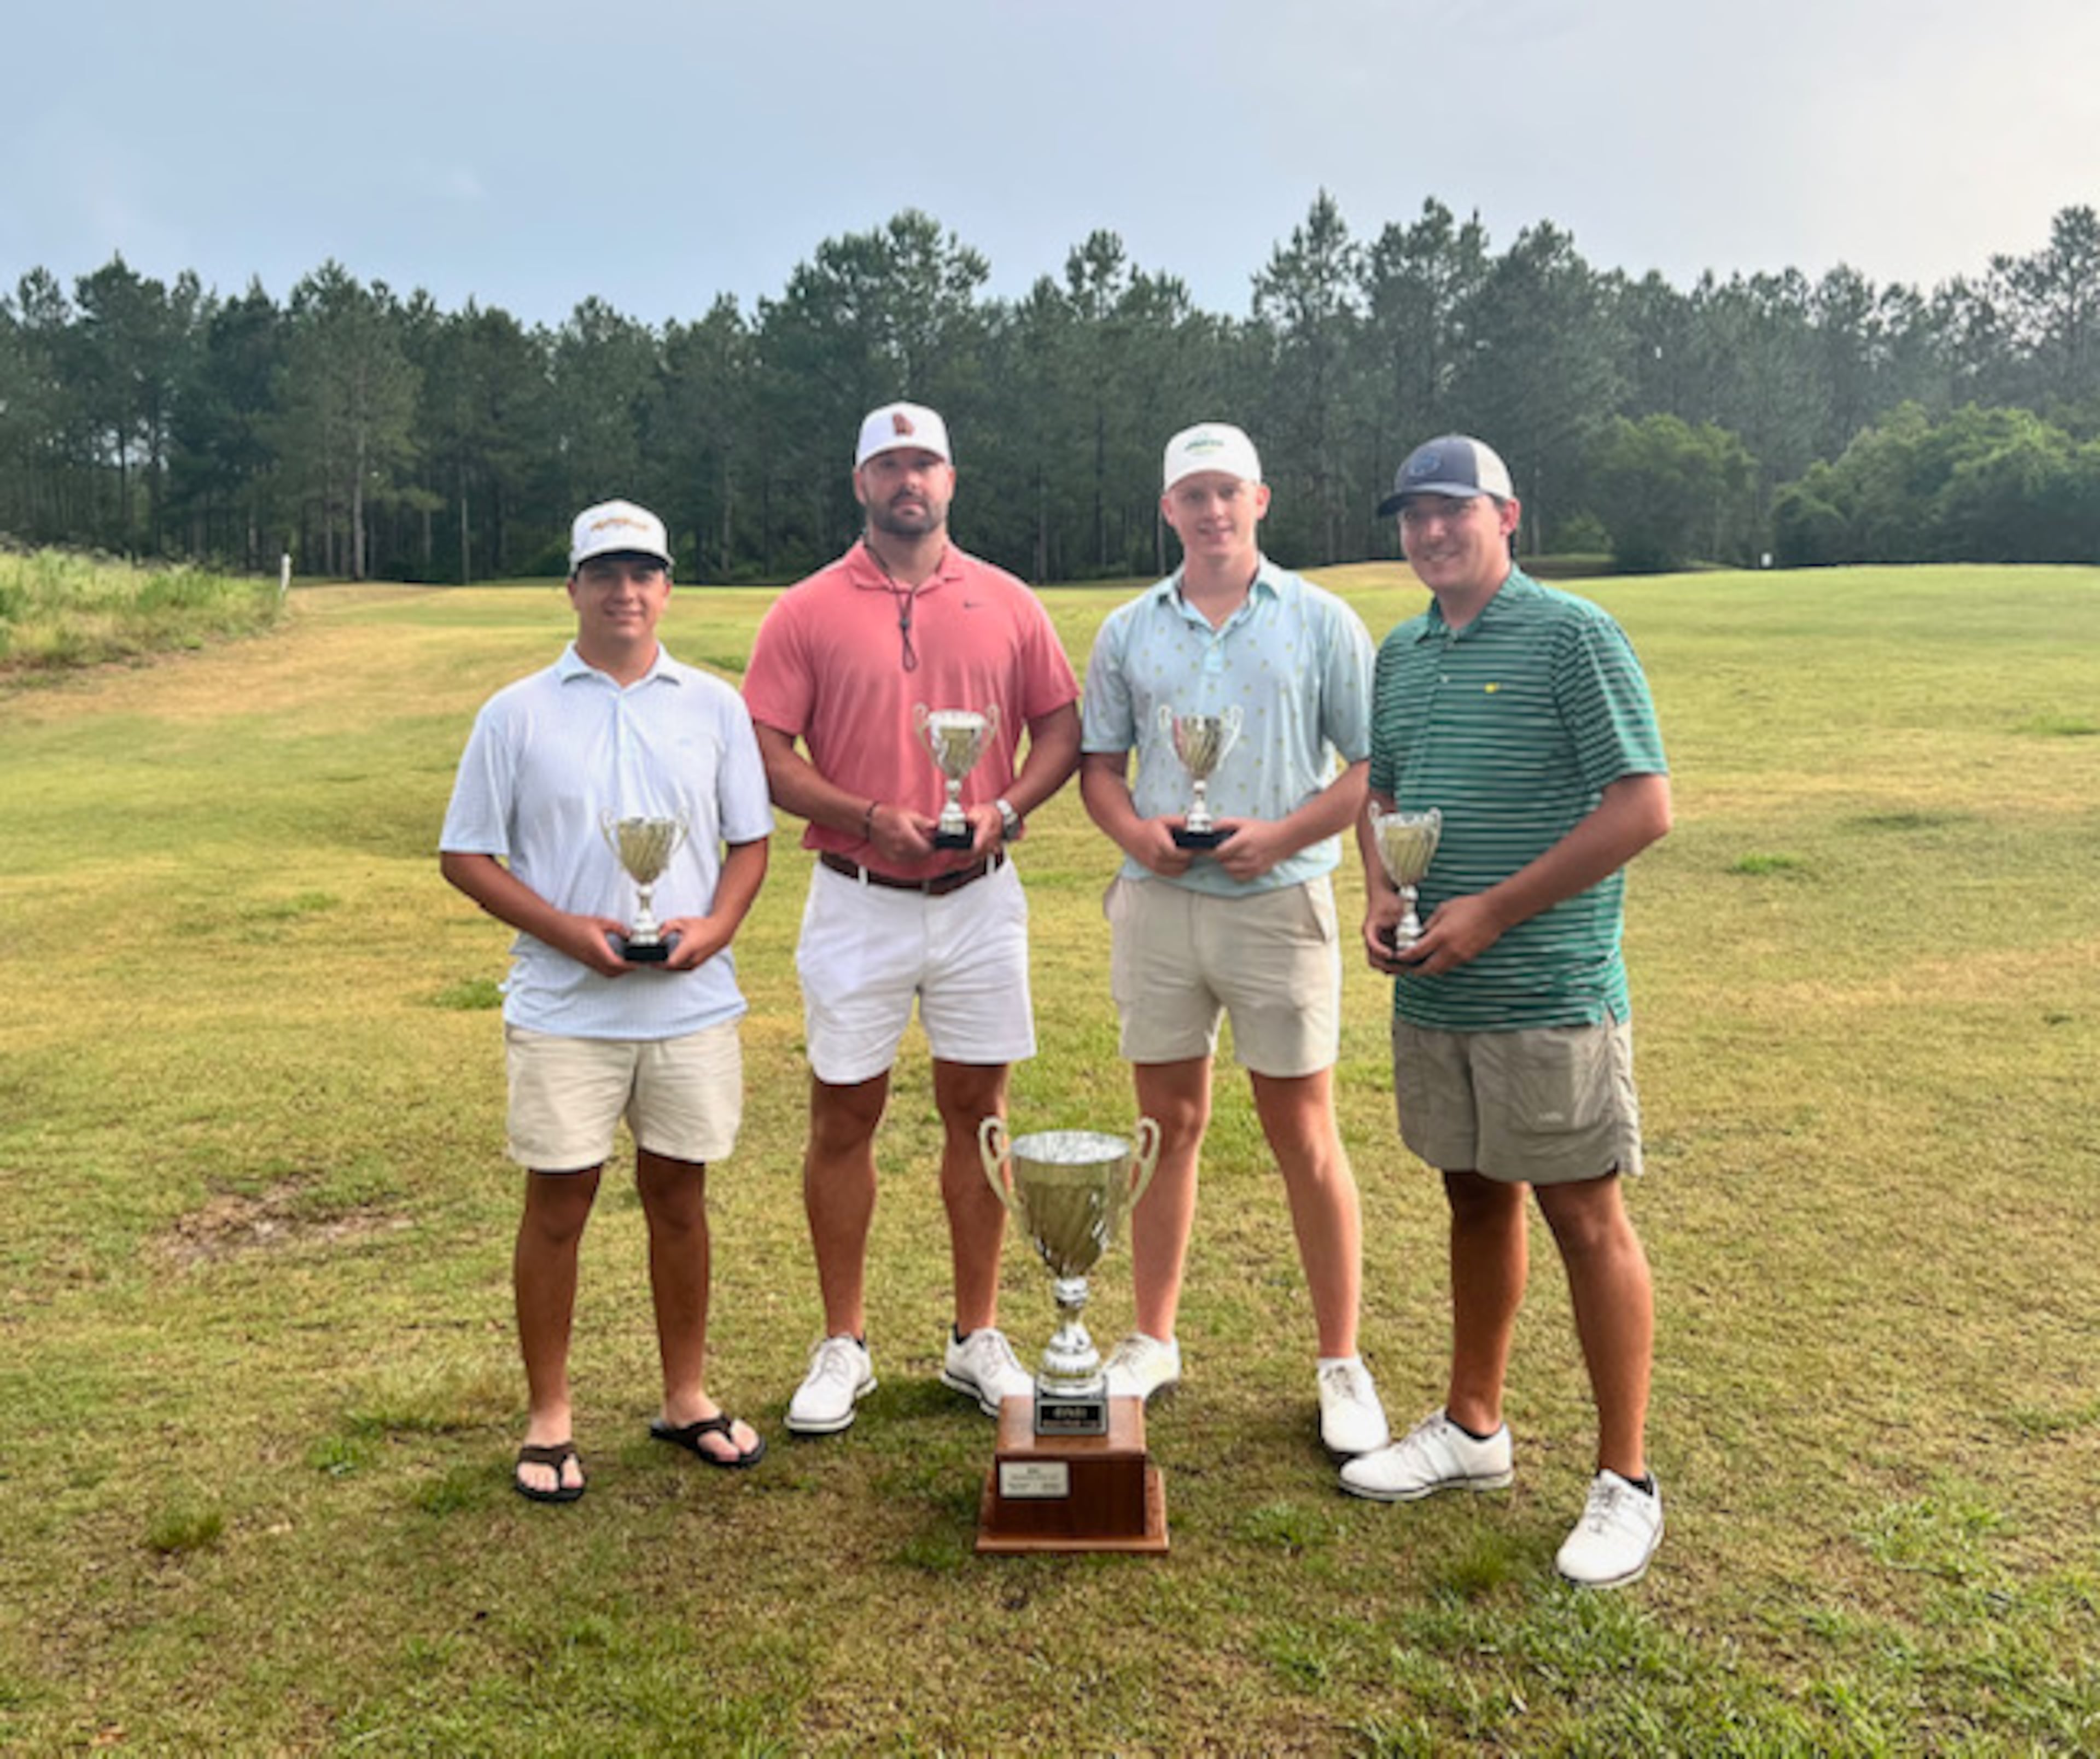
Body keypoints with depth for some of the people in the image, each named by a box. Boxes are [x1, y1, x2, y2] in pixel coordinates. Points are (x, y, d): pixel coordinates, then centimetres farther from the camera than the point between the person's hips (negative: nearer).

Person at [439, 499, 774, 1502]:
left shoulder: (713, 706, 6)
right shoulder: (517, 714, 1)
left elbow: (750, 838, 9)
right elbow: (466, 855, 1)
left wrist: (715, 925, -10)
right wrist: (565, 929, -14)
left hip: (691, 1003, 2)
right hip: (563, 1009, -1)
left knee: (679, 1194, 12)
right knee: (557, 1203, 6)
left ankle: (686, 1398, 27)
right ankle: (549, 1420, 21)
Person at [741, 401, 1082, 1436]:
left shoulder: (1007, 604, 6)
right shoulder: (807, 612, 1)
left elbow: (1061, 728, 8)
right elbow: (766, 753, -4)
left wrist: (1004, 811, -10)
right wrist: (868, 819, -17)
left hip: (980, 897, 2)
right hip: (857, 903, -1)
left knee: (977, 1112, 9)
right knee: (843, 1118, 5)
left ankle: (977, 1339, 24)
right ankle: (843, 1346, 21)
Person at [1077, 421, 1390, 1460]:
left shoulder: (1320, 622, 1)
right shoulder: (1127, 631, 10)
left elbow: (1375, 765, -1)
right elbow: (1097, 760, 13)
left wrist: (1282, 833, -15)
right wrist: (1134, 830, -8)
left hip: (1279, 899, -3)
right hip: (1156, 901, 3)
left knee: (1302, 1136, 3)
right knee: (1168, 1124, 11)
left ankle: (1342, 1364, 17)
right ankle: (1153, 1342, 25)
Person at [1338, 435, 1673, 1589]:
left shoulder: (1572, 635, -9)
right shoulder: (1400, 653, 13)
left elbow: (1643, 806, -14)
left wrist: (1492, 912, -17)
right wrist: (1380, 895, 2)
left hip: (1547, 994, -7)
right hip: (1432, 991, 7)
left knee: (1586, 1220, 1)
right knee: (1476, 1199, 17)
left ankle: (1625, 1483, 15)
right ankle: (1473, 1430, 32)